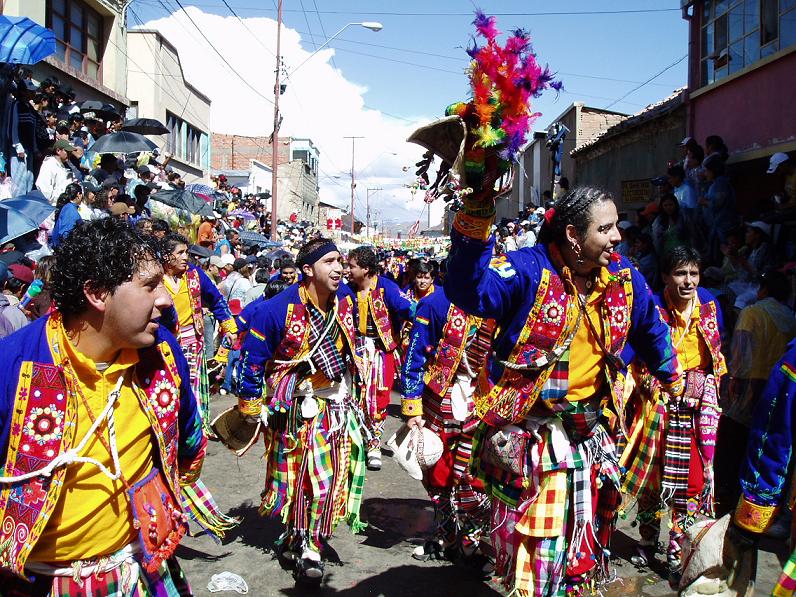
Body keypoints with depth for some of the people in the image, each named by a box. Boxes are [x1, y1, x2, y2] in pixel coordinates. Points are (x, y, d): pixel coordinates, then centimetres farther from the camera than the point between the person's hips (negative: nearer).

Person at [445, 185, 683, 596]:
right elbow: (470, 290, -35)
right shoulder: (530, 269, -17)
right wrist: (477, 213, -46)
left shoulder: (623, 276, 2)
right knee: (531, 548, 4)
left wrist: (672, 378, 31)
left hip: (590, 434, 6)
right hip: (528, 434, -5)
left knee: (584, 542, 20)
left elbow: (650, 327, 20)